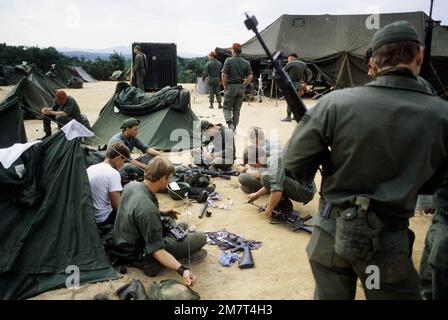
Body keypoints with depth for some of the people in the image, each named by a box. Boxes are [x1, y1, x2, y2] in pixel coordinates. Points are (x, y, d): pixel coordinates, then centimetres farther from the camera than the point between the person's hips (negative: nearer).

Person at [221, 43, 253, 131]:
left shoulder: (229, 60, -7)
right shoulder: (246, 62, 5)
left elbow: (223, 74, -14)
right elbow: (250, 76, 0)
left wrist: (224, 86, -3)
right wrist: (244, 85, 8)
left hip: (231, 86, -4)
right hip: (241, 87, 4)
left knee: (227, 107, 4)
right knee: (237, 109, 13)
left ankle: (230, 123, -17)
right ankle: (234, 127, 17)